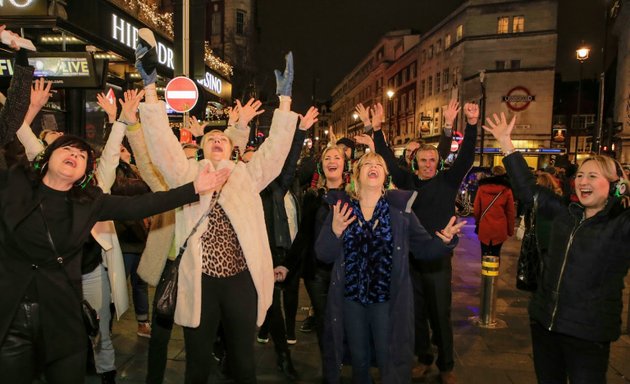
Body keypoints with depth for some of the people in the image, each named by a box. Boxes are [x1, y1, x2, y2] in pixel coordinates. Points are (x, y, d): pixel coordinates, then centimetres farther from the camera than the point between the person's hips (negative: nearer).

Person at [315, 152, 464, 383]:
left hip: (388, 301, -1)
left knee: (390, 363, 12)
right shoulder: (341, 207, -3)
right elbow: (323, 255, -6)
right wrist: (334, 231, -24)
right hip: (350, 299, 2)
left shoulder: (400, 208, -4)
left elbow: (423, 248, -4)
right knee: (358, 361, 20)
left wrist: (445, 239, -24)